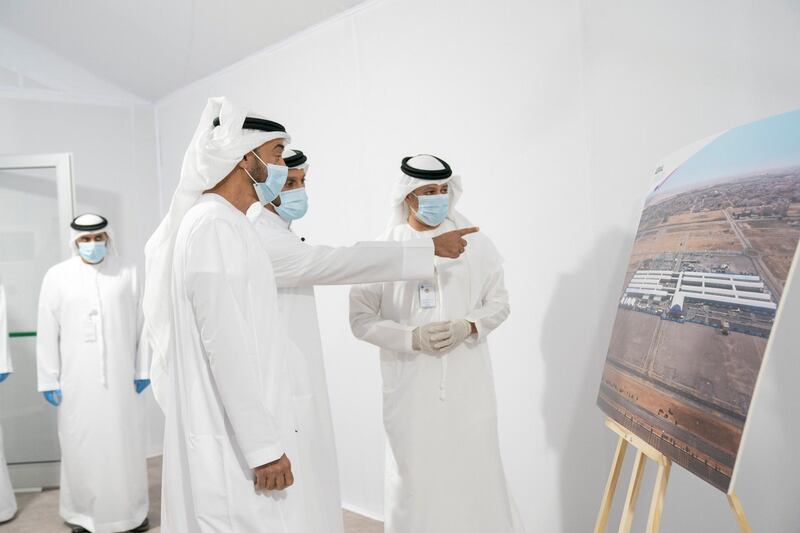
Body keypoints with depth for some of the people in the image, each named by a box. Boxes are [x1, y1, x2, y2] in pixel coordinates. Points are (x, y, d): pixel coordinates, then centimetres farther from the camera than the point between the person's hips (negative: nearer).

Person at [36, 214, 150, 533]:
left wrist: (142, 369, 2)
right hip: (77, 380, 0)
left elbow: (140, 324, 2)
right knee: (82, 445, 9)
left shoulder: (128, 273, 1)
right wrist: (49, 380, 1)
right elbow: (48, 332, 2)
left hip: (121, 377, 0)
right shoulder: (57, 276, 0)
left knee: (125, 442, 9)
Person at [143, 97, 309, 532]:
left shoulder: (226, 223, 13)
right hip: (233, 444, -9)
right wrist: (264, 446, -17)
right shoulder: (216, 225, -17)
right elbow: (227, 349, -22)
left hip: (233, 434, 9)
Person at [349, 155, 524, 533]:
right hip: (410, 385, -1)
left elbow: (499, 302, 7)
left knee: (476, 472, 9)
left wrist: (469, 326, -12)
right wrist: (411, 338, -15)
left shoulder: (474, 242, 3)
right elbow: (361, 317, -2)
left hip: (467, 383, 1)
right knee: (415, 475, 11)